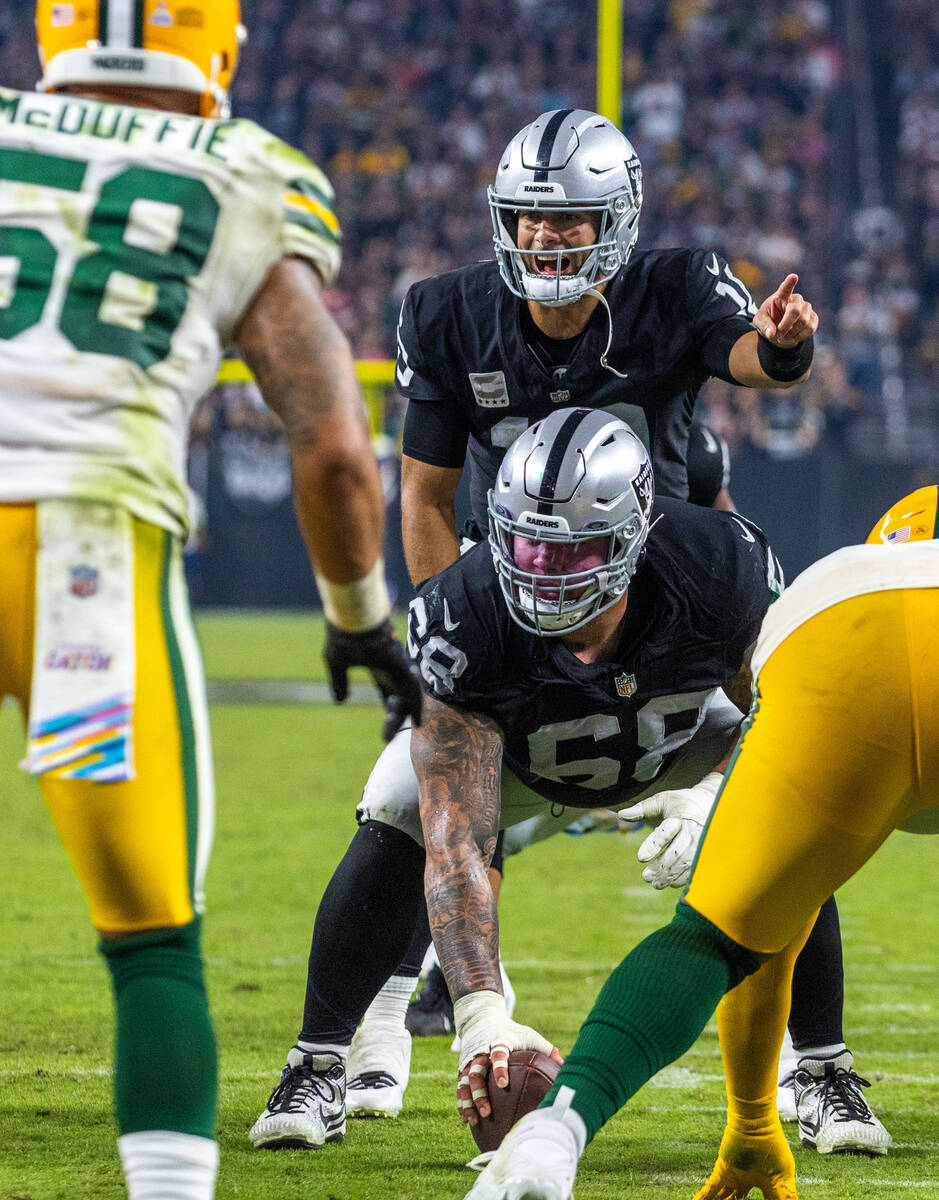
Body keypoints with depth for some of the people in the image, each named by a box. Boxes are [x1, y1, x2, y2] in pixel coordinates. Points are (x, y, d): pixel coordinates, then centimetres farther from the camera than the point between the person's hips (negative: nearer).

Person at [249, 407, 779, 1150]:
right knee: (394, 826, -26)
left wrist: (715, 797, -39)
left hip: (678, 736, 1)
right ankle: (318, 1071, -13)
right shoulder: (463, 623, -42)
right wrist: (480, 1012, -54)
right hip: (503, 742, -1)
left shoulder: (720, 572, -38)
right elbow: (456, 843, -42)